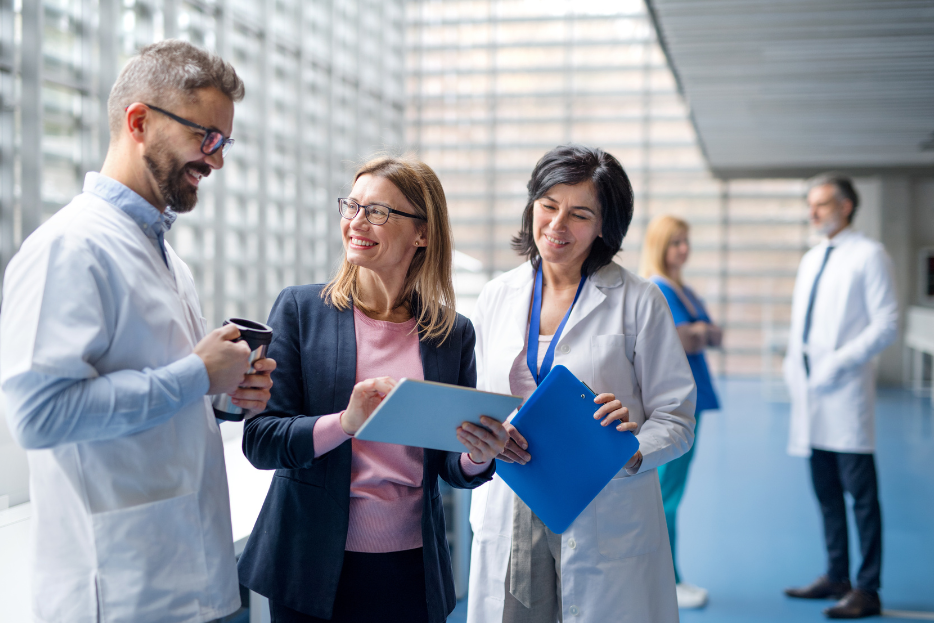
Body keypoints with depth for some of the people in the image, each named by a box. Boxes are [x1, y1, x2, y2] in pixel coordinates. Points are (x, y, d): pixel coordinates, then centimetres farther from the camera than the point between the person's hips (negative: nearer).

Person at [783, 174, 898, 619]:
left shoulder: (868, 255, -3)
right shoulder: (810, 260, 18)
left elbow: (886, 325, -10)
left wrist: (839, 362, -17)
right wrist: (792, 364, 9)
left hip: (846, 394, -7)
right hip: (810, 397, 7)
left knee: (861, 495, -3)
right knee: (826, 493, 13)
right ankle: (837, 577, 23)